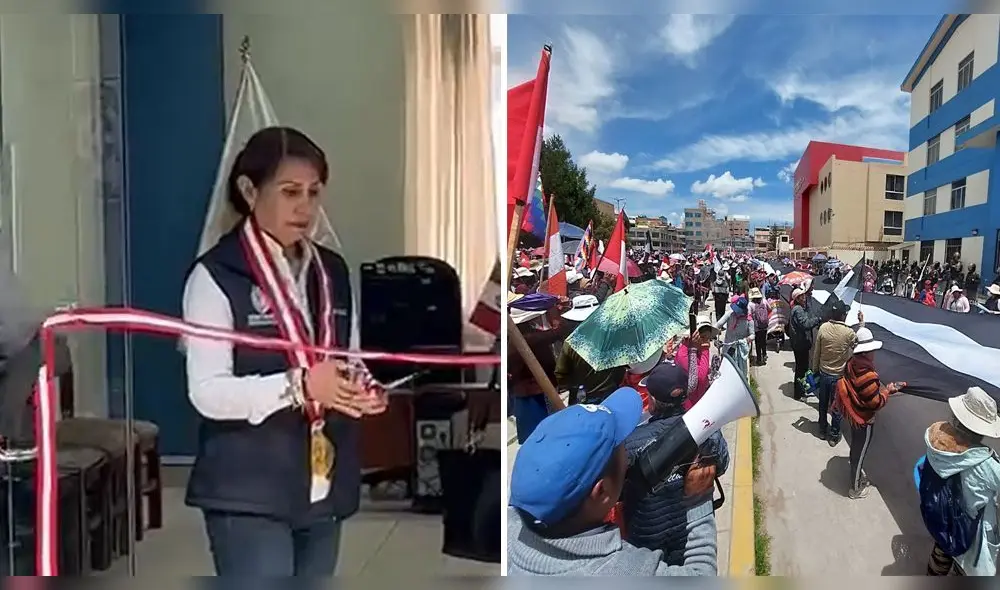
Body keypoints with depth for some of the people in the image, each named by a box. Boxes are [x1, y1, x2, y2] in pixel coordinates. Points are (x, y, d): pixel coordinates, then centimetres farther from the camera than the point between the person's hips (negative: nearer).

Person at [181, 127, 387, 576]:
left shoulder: (332, 272, 9)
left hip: (324, 484, 6)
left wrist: (360, 388, -6)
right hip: (249, 491, -6)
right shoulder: (216, 275, -11)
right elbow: (207, 393, -17)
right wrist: (300, 386, -28)